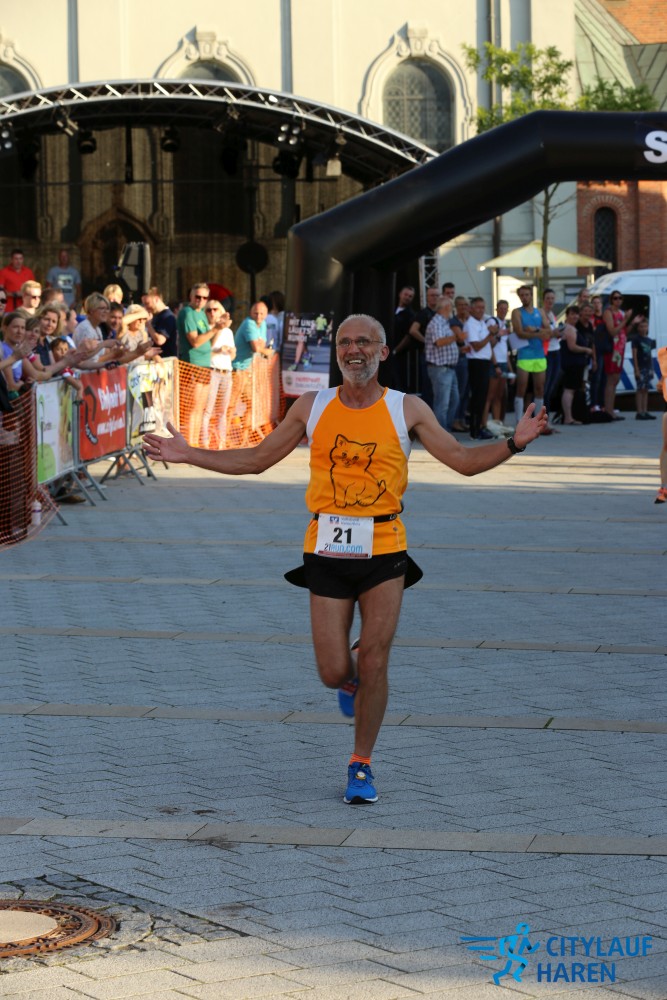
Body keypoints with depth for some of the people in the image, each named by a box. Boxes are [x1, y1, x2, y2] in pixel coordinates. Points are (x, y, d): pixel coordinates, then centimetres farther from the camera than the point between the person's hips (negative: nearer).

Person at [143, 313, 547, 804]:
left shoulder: (408, 409, 3)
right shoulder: (312, 407, 6)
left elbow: (464, 461, 2)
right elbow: (255, 460, 13)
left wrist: (514, 442, -13)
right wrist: (188, 454, 7)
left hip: (384, 548, -1)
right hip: (327, 549, 1)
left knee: (374, 663, -5)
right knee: (333, 672, -1)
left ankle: (361, 766, 13)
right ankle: (353, 681, 38)